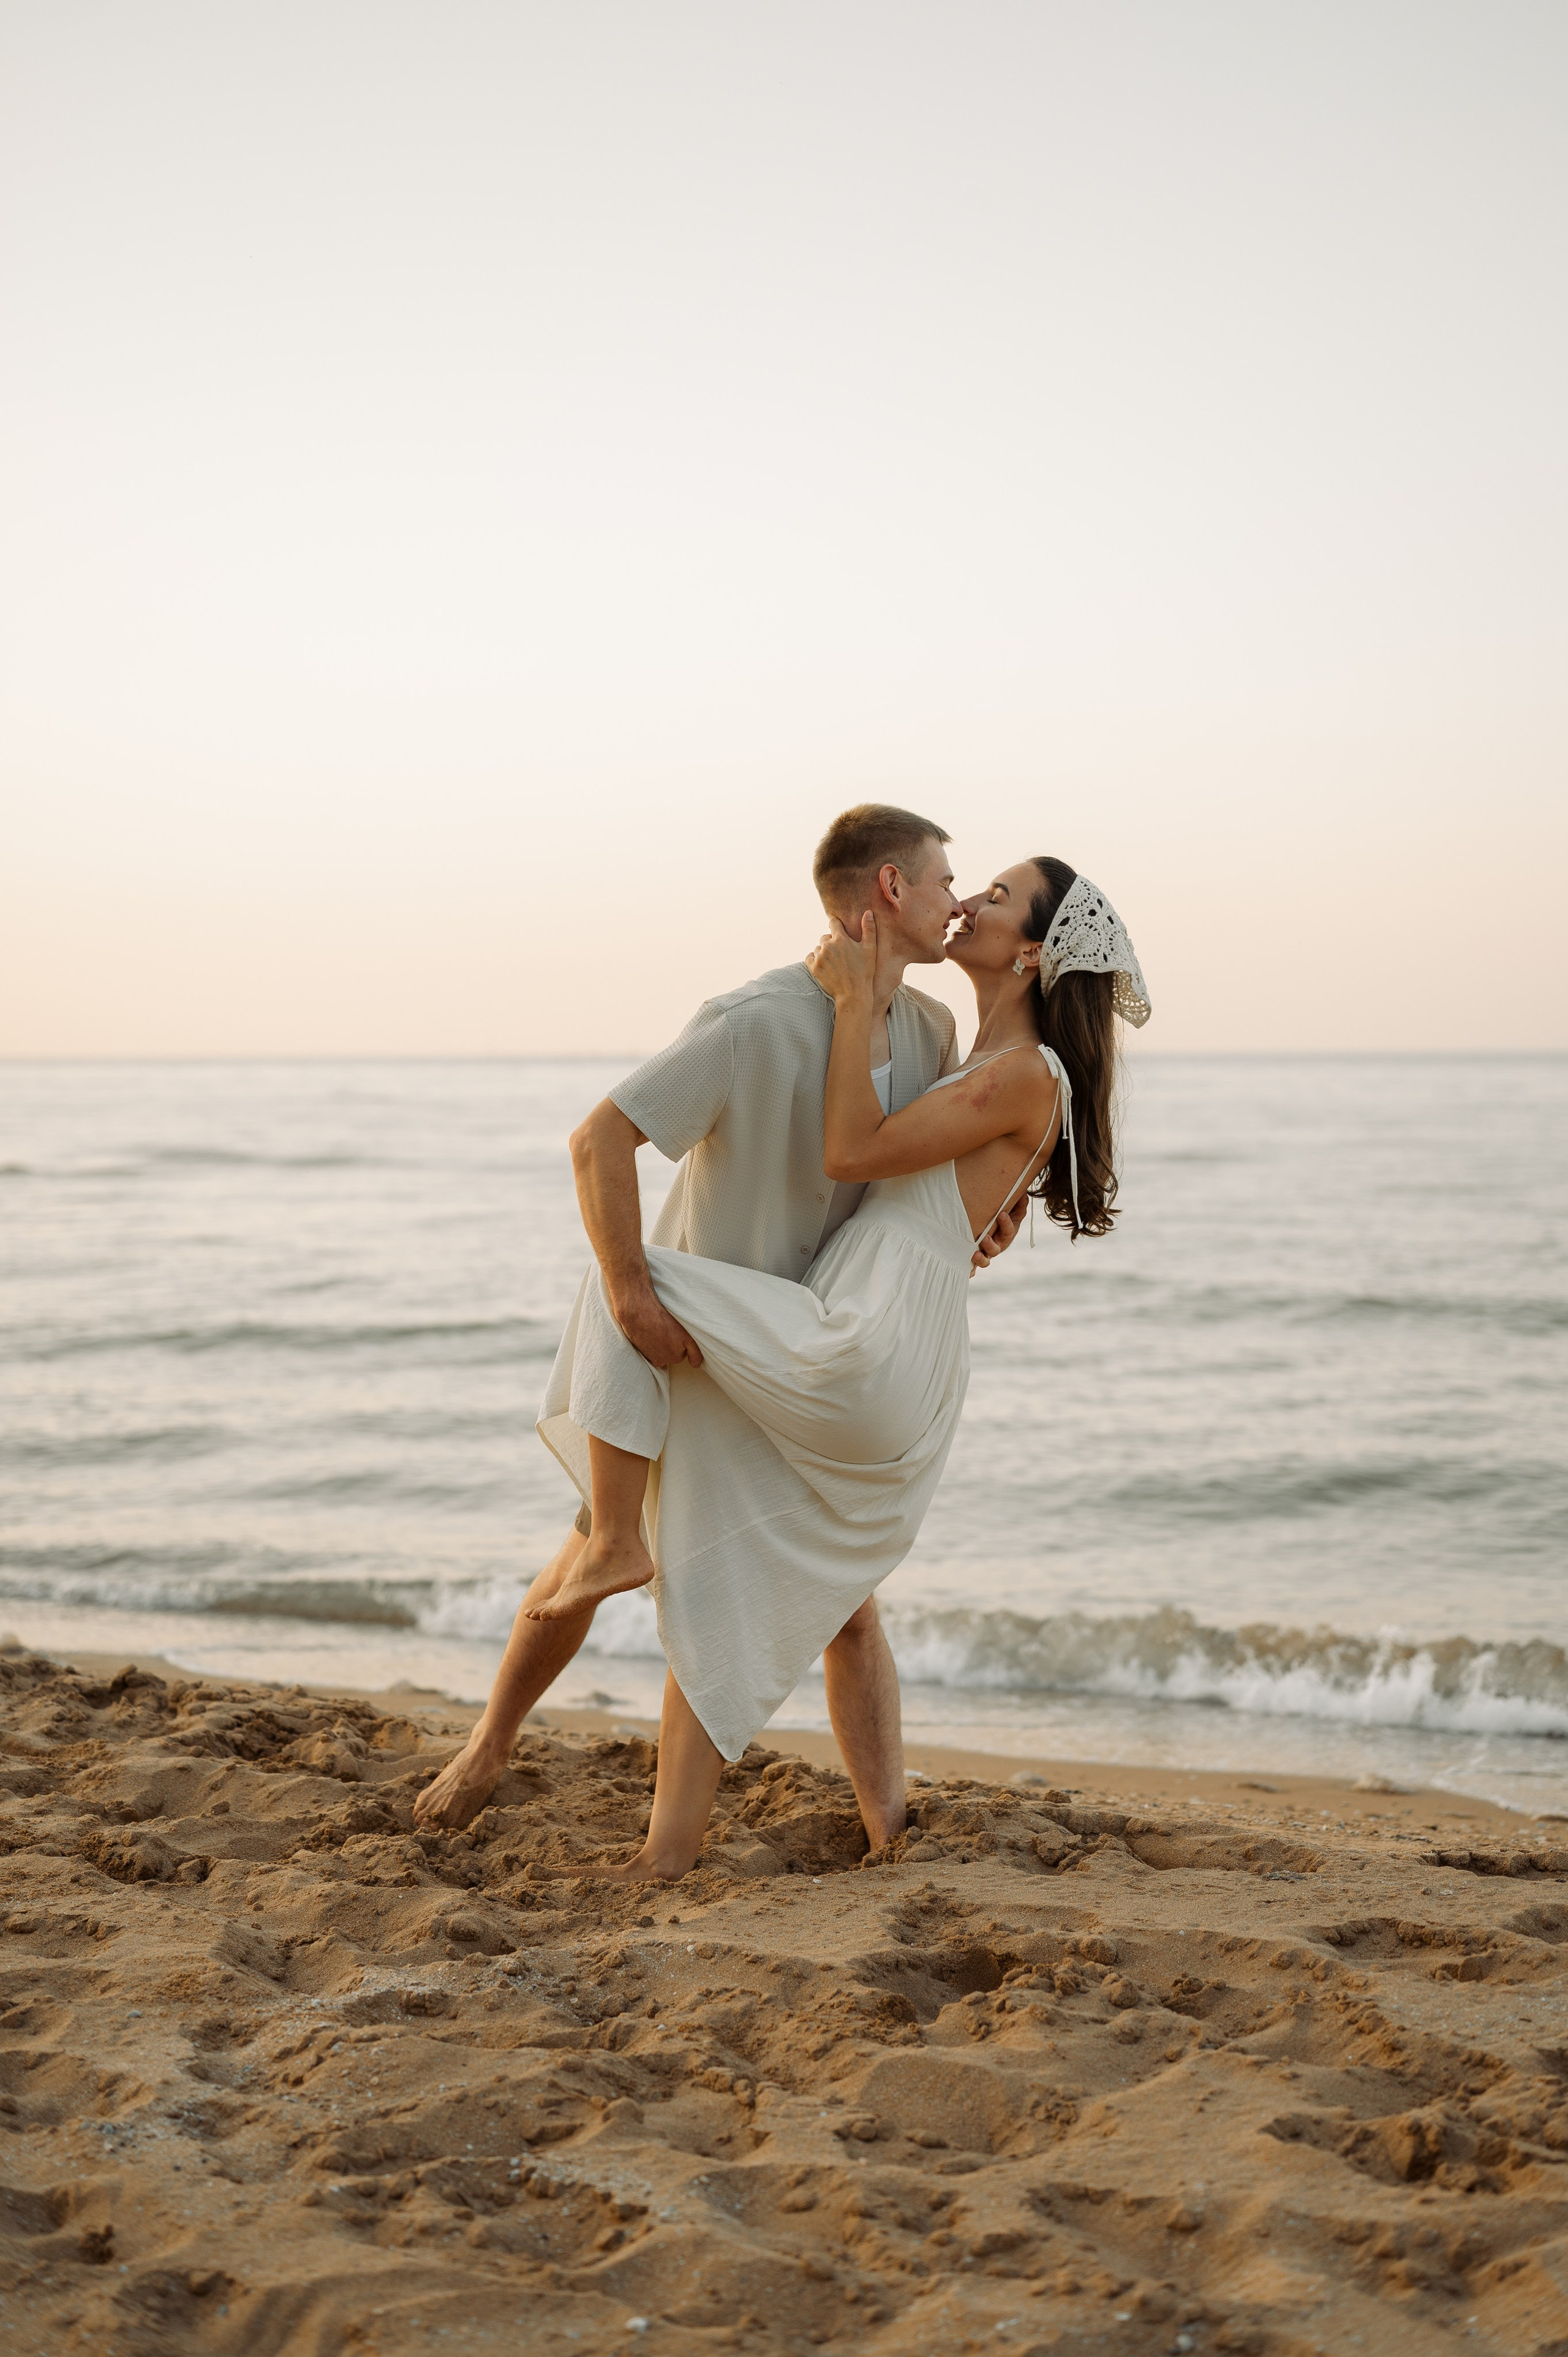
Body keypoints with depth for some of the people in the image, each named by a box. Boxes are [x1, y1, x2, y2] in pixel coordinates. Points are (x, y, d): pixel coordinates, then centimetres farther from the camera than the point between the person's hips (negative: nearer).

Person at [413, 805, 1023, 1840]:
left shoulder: (928, 1029, -5)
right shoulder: (755, 1024, -28)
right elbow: (600, 1138, -29)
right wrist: (630, 1293, -33)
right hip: (681, 1346, -4)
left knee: (848, 1603, -2)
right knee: (590, 1563, 12)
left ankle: (897, 1838, 2)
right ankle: (489, 1749, 36)